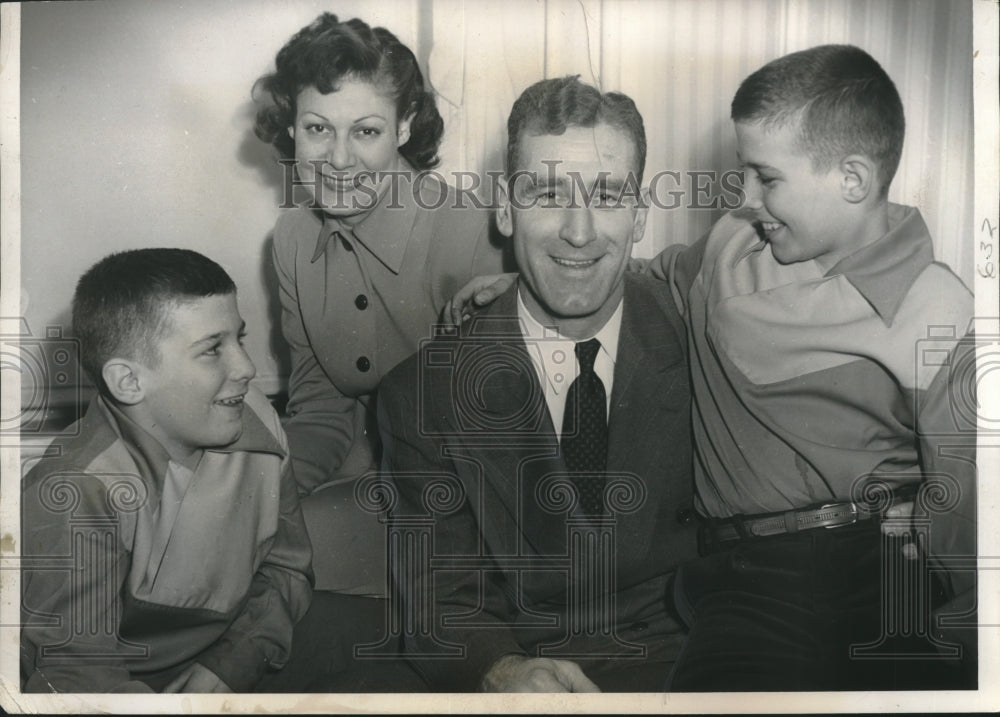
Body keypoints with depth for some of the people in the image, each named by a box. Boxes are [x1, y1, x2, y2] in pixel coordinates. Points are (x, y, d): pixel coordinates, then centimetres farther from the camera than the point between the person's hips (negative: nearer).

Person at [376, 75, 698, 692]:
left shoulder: (696, 339, -2)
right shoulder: (427, 380, -5)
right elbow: (441, 595, -5)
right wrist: (501, 671, -25)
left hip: (680, 661, 1)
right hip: (515, 663, 0)